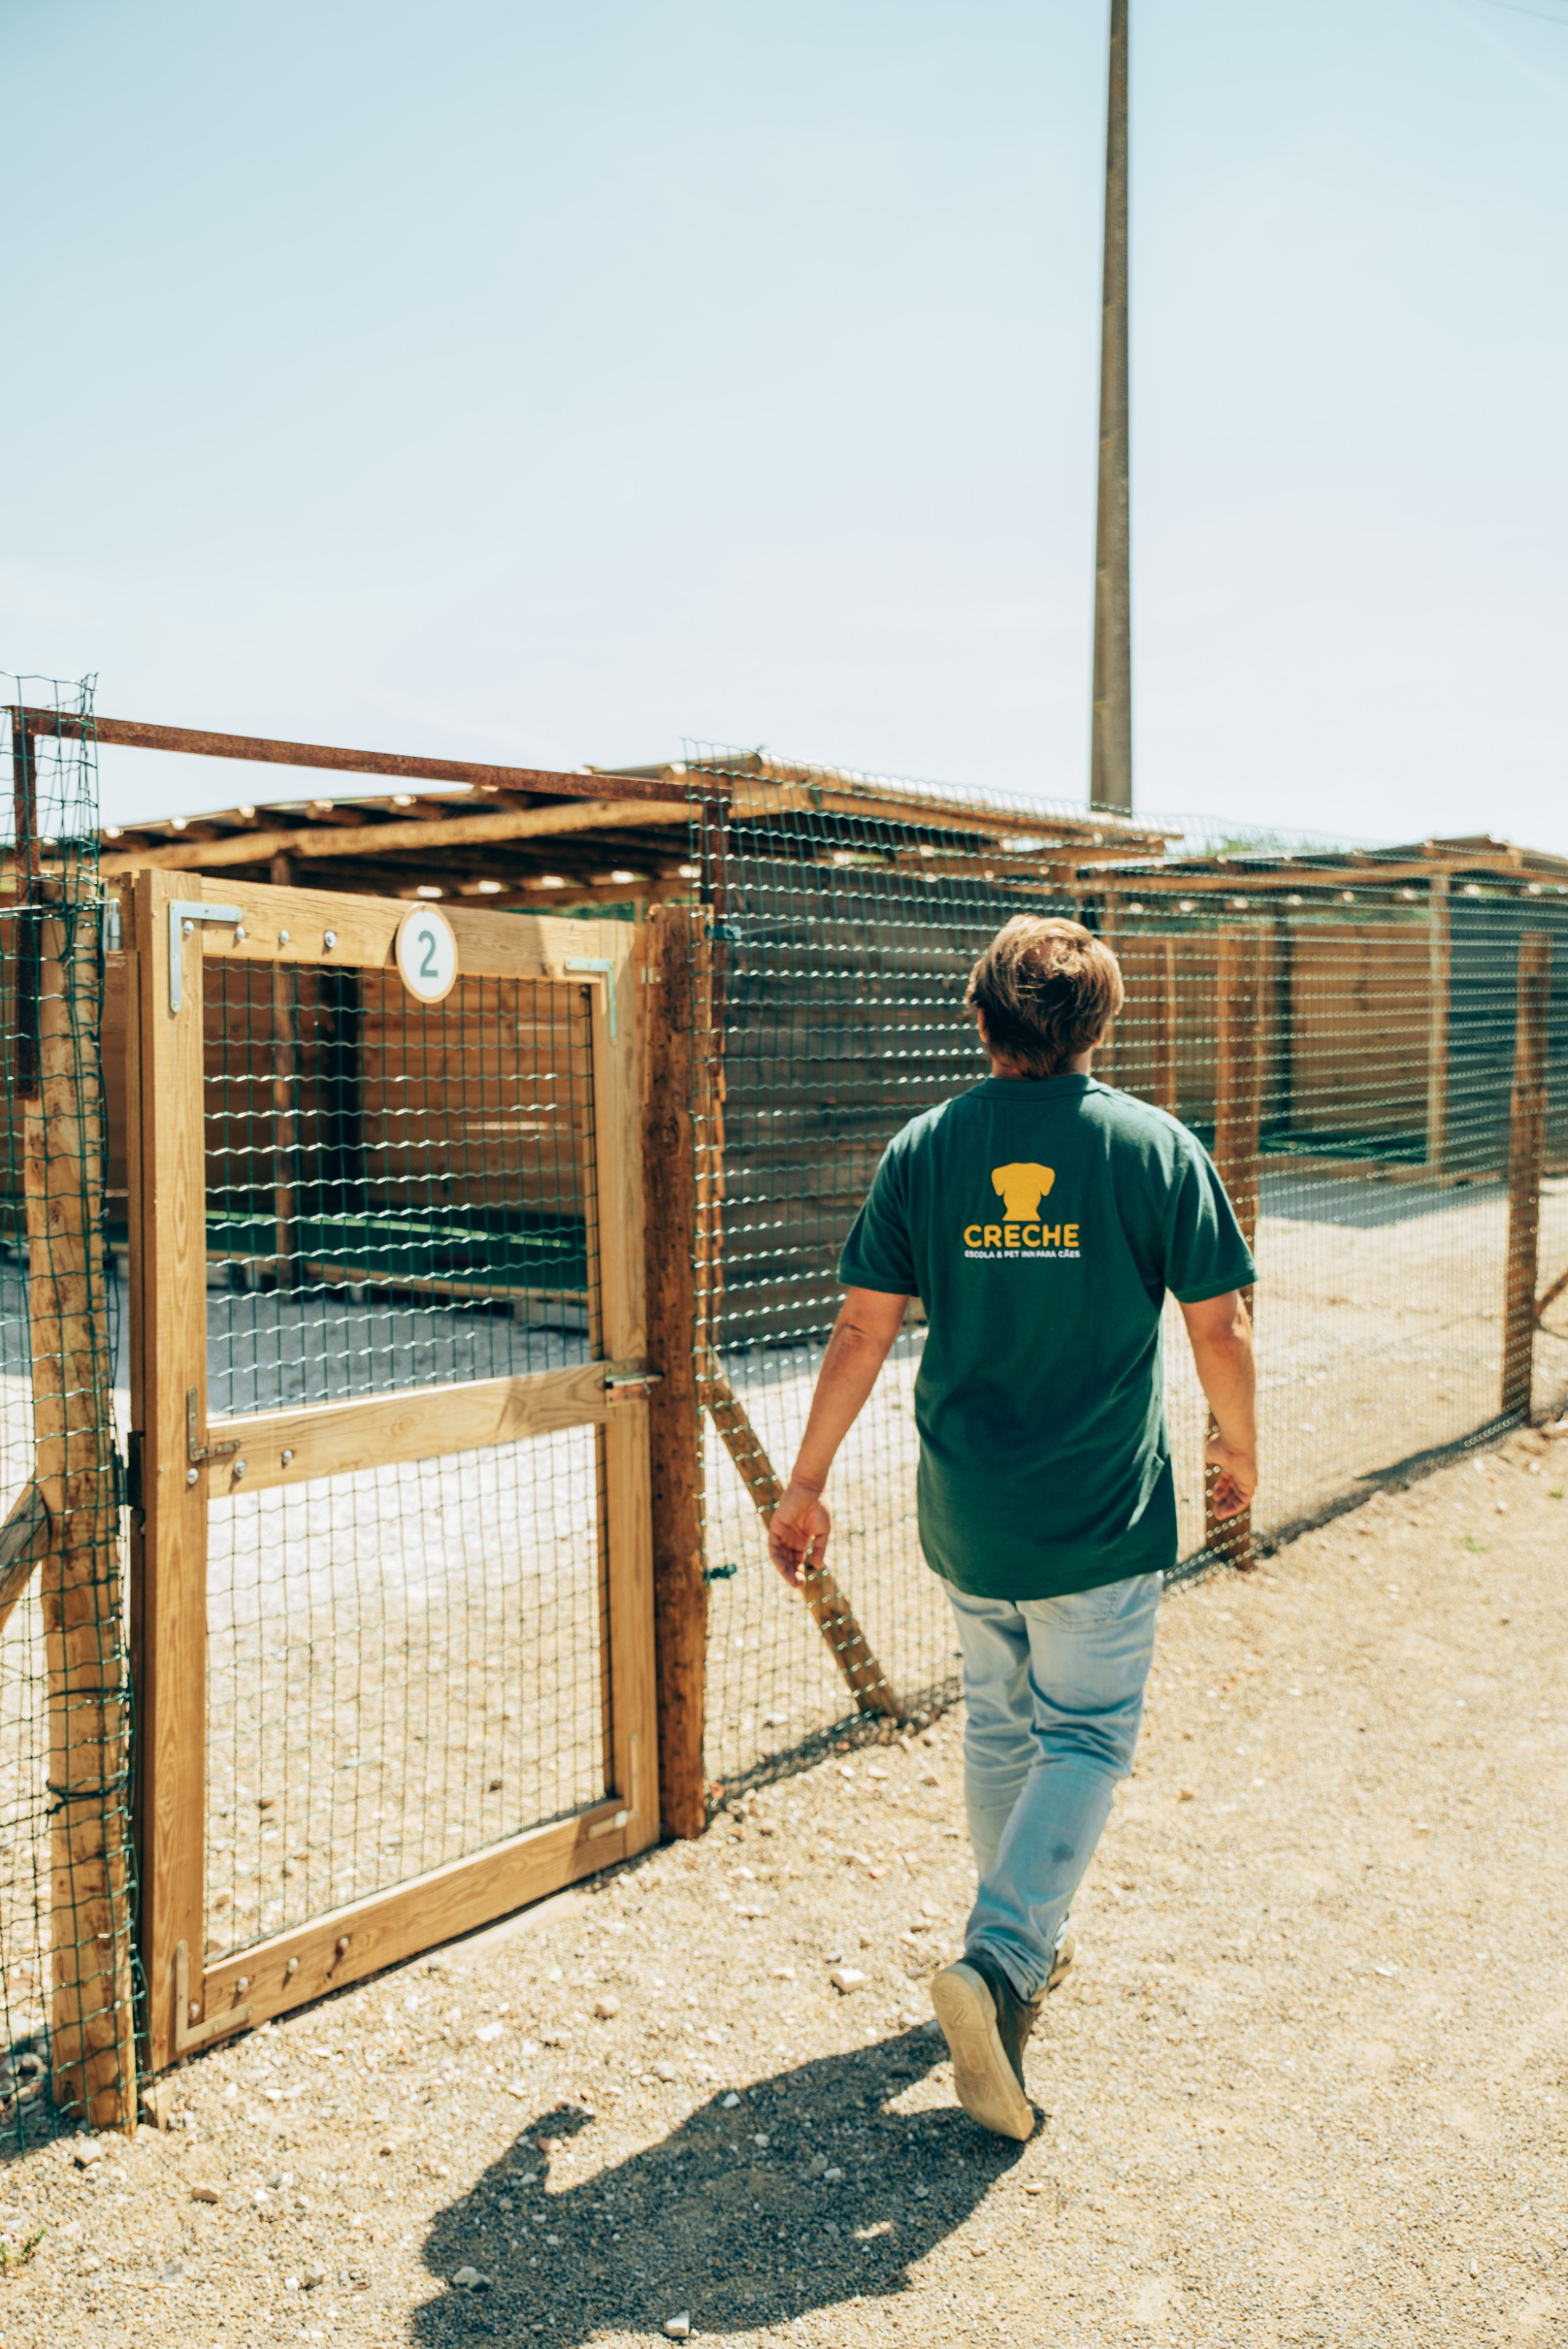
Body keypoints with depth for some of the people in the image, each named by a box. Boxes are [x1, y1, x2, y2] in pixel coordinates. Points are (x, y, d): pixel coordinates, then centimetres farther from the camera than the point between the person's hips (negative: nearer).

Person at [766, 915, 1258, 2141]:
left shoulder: (924, 1148, -3)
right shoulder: (1157, 1145, -7)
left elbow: (863, 1328, -3)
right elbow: (1219, 1324, -4)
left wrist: (807, 1483, 5)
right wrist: (1240, 1446, 14)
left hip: (965, 1511, 3)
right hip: (1104, 1514, -3)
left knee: (999, 1726, 21)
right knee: (1087, 1739, 8)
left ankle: (1030, 1938, 36)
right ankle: (1000, 1958, -9)